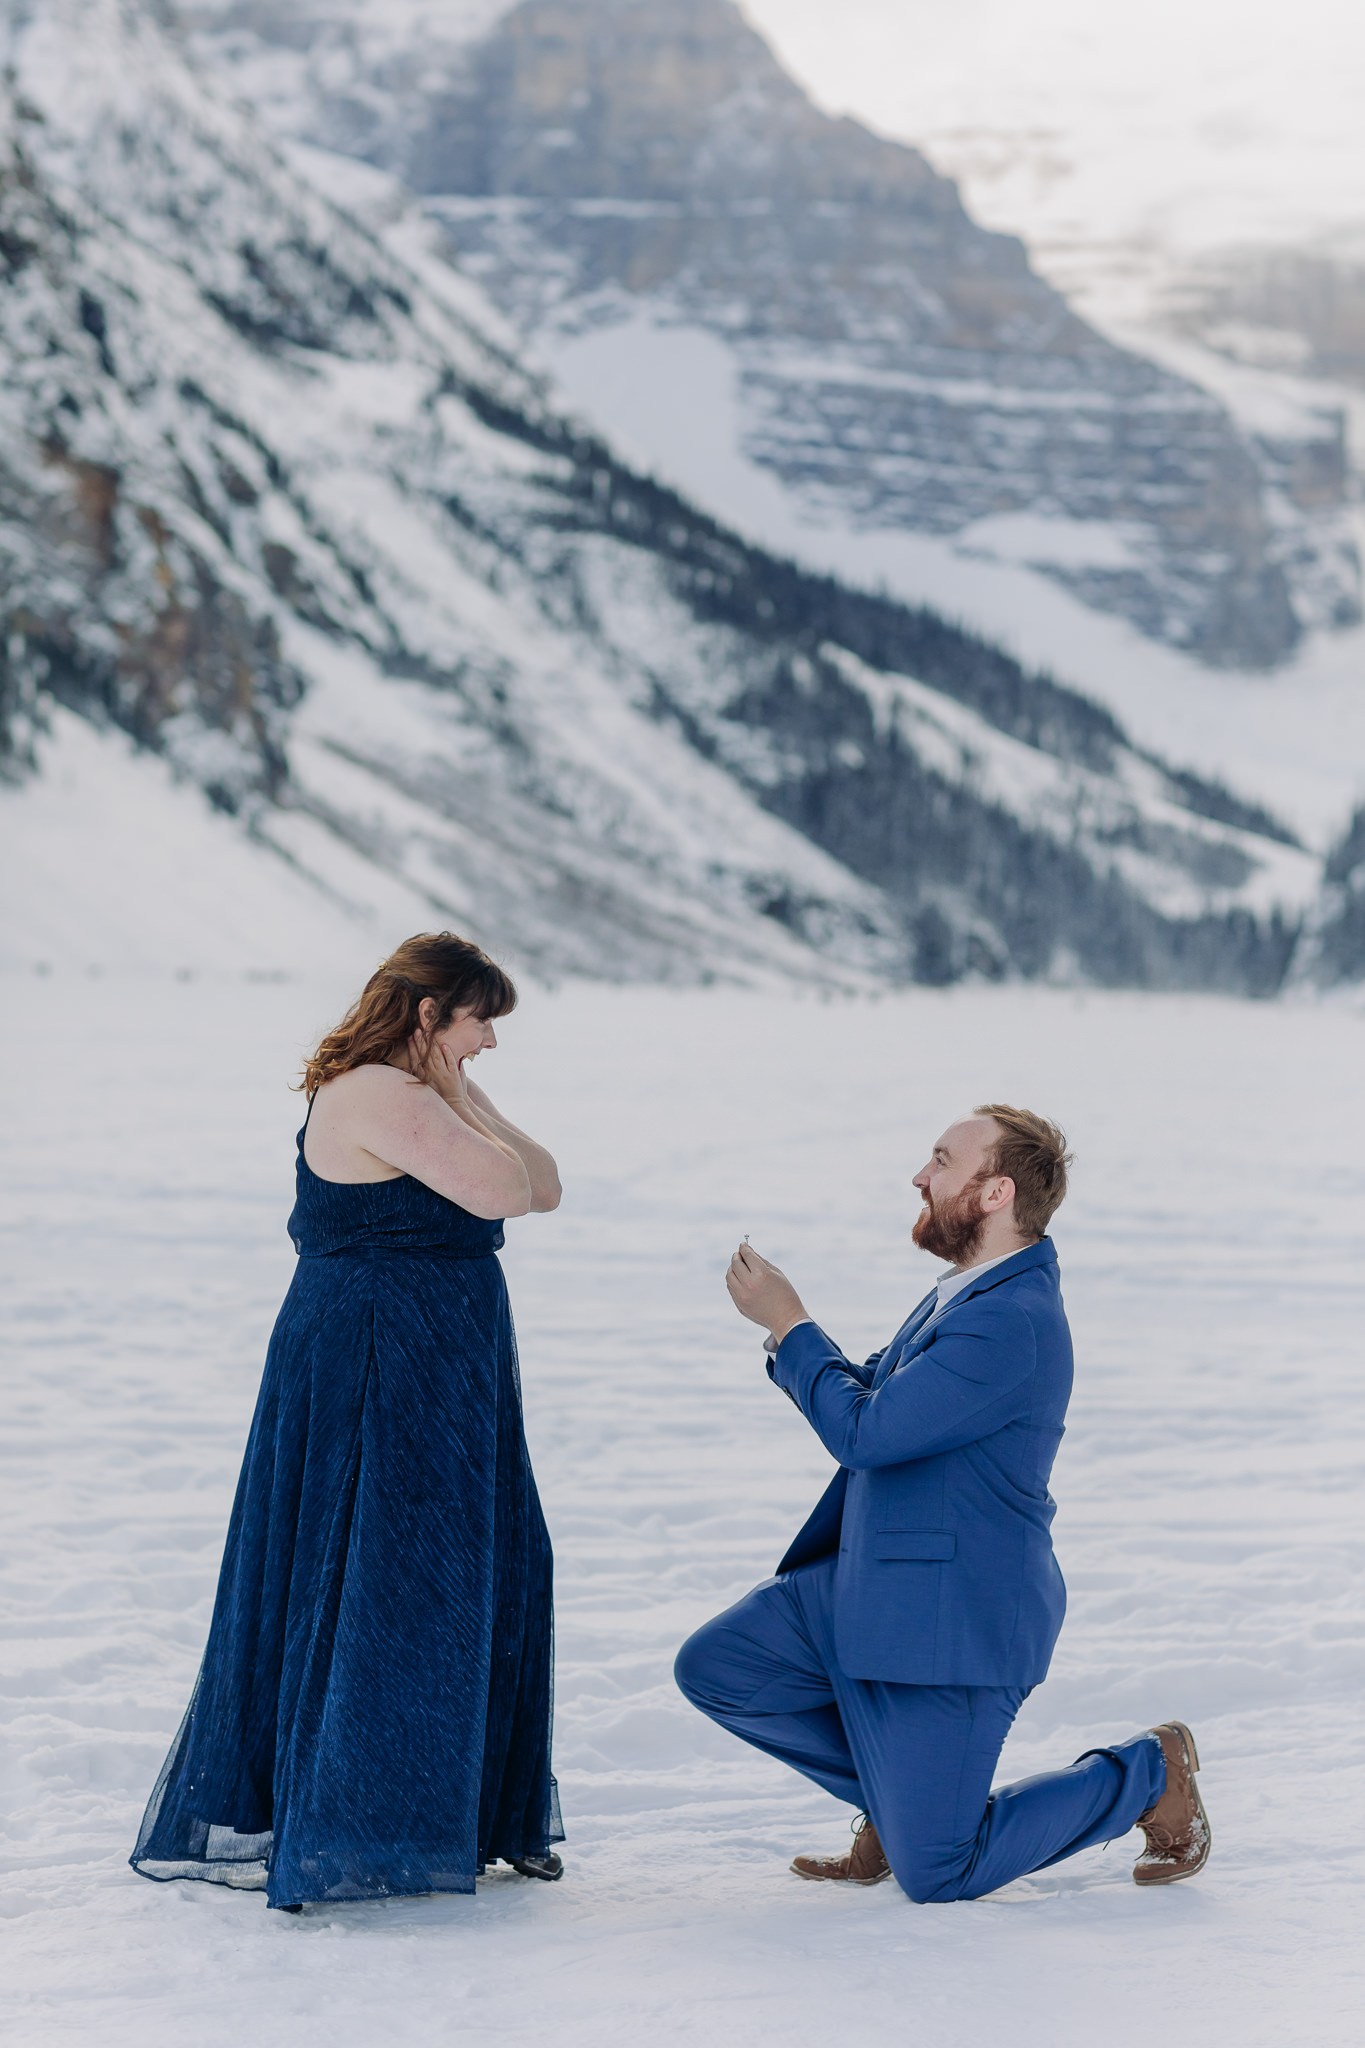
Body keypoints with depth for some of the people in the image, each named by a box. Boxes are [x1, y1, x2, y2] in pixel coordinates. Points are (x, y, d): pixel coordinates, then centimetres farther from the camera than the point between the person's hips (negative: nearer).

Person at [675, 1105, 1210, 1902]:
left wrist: (789, 1325, -14)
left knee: (934, 1877, -4)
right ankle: (898, 1790, 16)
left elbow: (863, 1433, -25)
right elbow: (870, 1392, 16)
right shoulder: (971, 1289, 8)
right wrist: (788, 1329, -1)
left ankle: (1146, 1775, 13)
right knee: (714, 1668, 4)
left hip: (954, 1619, -10)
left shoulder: (1014, 1321, -25)